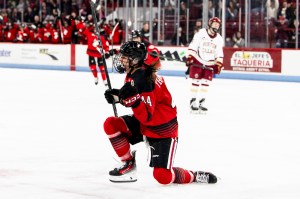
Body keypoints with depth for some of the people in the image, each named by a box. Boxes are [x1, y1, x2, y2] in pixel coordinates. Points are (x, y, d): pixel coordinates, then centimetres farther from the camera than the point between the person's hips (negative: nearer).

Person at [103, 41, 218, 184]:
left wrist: (132, 99, -45)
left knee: (163, 176, -16)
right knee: (110, 124, -9)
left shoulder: (143, 79, -29)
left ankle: (195, 176, 11)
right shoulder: (132, 74, -1)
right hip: (143, 124, 9)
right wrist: (118, 96, 0)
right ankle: (128, 164, 4)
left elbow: (147, 117, -32)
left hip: (162, 131, -9)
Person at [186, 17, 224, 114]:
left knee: (205, 83, 2)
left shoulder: (219, 39, 6)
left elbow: (219, 54, 11)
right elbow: (192, 47, -8)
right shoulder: (200, 34, -7)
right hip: (198, 61, -4)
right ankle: (193, 101, 1)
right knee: (195, 82, -4)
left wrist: (218, 65, 4)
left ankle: (201, 103, 8)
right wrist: (189, 58, -16)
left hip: (210, 64, 4)